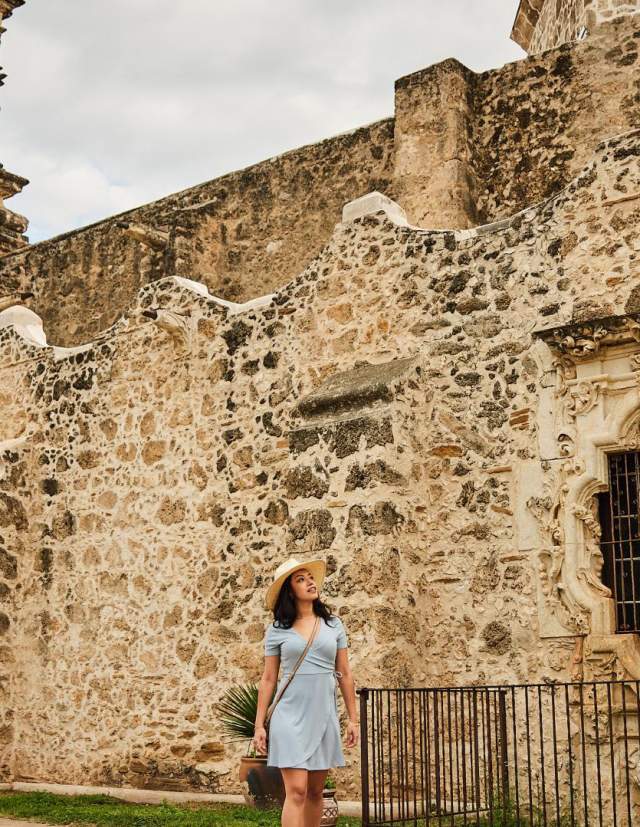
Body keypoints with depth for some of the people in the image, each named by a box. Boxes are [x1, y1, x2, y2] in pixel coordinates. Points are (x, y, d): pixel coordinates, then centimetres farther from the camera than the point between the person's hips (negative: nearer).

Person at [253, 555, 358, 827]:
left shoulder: (333, 624, 8)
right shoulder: (277, 630, 1)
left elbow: (344, 674, 10)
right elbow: (268, 679, 4)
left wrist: (353, 718, 8)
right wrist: (259, 725, 1)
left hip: (324, 717, 3)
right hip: (290, 716, -3)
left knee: (315, 791, 10)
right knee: (296, 791, -11)